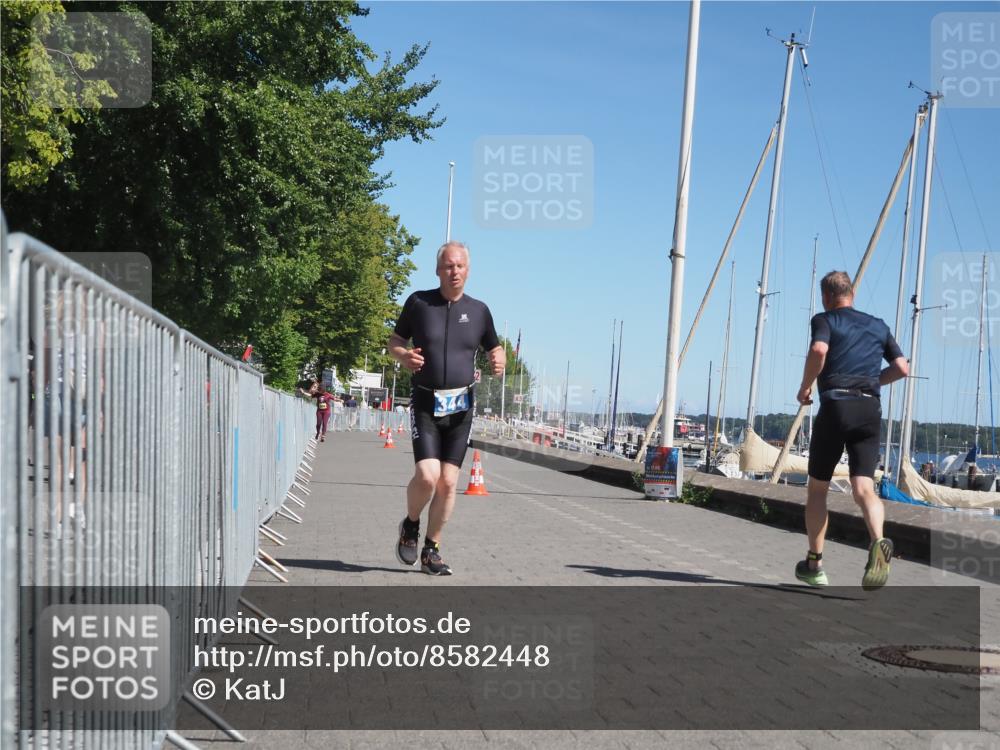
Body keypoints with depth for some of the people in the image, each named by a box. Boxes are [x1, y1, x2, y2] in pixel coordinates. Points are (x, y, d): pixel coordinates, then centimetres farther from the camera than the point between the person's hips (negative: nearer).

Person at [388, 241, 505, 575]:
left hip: (461, 406, 2)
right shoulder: (418, 302, 1)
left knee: (448, 482, 1)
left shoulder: (478, 310, 6)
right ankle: (410, 525, 15)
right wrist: (403, 356, -13)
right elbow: (394, 341, 9)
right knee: (427, 475, -16)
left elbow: (495, 349, 18)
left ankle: (431, 550, 16)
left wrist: (499, 361, -6)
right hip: (425, 403, -2)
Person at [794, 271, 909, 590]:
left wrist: (805, 386, -3)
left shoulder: (824, 319, 6)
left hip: (835, 405, -3)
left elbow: (818, 350, -16)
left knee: (817, 488, 11)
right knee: (863, 487, -5)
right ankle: (878, 542, -35)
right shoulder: (878, 325, 21)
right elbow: (902, 368, 15)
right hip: (870, 409, 3)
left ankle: (814, 563, 15)